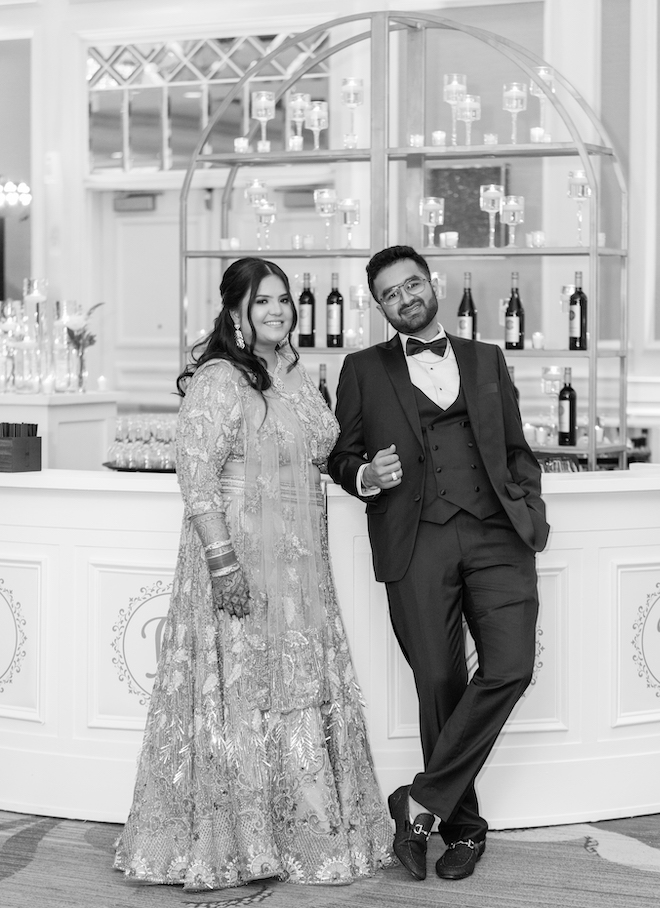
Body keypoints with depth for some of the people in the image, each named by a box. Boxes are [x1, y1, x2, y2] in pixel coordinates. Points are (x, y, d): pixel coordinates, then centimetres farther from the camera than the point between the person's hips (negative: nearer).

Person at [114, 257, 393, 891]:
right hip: (240, 559, -8)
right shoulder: (219, 380, -13)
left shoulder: (297, 377, 13)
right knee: (242, 693, -2)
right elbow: (196, 475, -18)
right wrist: (222, 560, -24)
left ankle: (309, 833, 22)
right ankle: (231, 844, 10)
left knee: (307, 689, 11)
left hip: (299, 565, 8)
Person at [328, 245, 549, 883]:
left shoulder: (487, 359, 21)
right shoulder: (363, 370, 15)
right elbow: (340, 455, 16)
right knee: (439, 683, -3)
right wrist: (365, 477, -6)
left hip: (496, 533, 1)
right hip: (416, 542, -1)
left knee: (509, 667, -16)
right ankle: (462, 826, 12)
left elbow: (517, 448, 22)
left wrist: (530, 507, 6)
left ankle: (423, 802, -7)